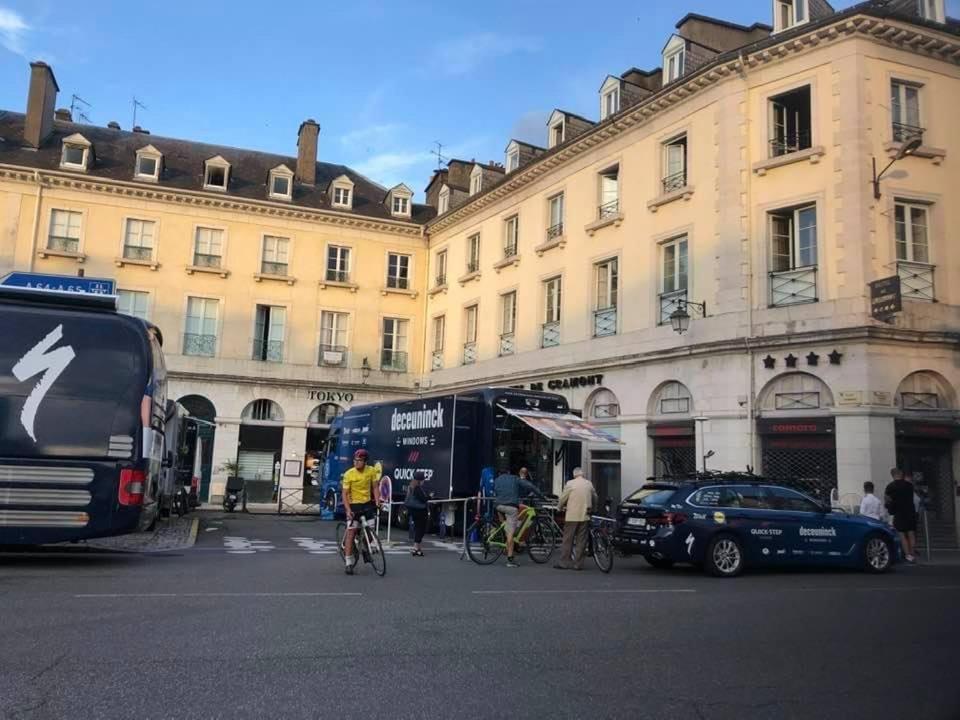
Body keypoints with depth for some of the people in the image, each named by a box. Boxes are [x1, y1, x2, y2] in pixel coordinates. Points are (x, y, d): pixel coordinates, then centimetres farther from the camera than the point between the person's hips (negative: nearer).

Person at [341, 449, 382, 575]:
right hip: (354, 505, -3)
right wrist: (348, 509, -23)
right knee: (351, 533, -6)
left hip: (367, 503, 3)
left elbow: (374, 488, 1)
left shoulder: (371, 471, -5)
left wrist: (377, 501, -13)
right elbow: (345, 494, -13)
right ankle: (349, 563, -2)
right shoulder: (348, 474, -14)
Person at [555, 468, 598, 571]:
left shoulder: (570, 484, -5)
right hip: (585, 516, 3)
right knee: (581, 541, 7)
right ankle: (578, 564, 7)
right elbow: (595, 498, 21)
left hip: (572, 516, -3)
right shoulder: (589, 484, 7)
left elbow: (562, 499, 0)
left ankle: (564, 563, 4)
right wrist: (593, 507, 40)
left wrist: (559, 507, 20)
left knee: (567, 540, 3)